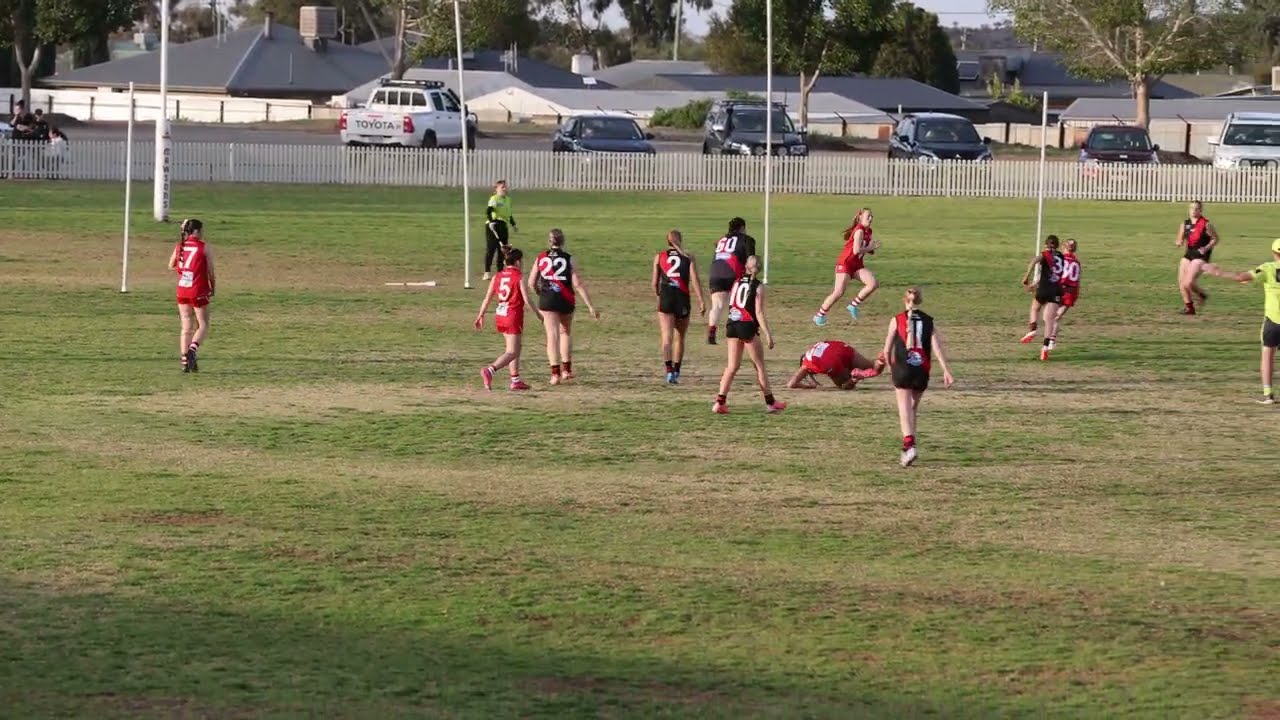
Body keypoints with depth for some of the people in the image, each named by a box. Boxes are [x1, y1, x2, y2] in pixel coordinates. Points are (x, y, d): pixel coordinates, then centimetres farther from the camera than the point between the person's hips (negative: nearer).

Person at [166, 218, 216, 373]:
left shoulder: (179, 246, 6)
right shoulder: (205, 247, -7)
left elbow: (171, 266, 17)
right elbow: (210, 272, -6)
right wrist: (212, 289, 9)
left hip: (182, 290, 5)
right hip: (198, 291, -5)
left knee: (186, 327, 10)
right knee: (203, 325, 4)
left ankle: (185, 360, 5)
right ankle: (192, 349, -21)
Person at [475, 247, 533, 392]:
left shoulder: (497, 276, 7)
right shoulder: (518, 277, -10)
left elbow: (487, 298, 7)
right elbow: (527, 300, -12)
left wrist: (480, 316, 14)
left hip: (500, 315, 7)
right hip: (514, 316, -7)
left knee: (516, 348, 20)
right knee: (512, 352, -7)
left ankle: (515, 380, 23)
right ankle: (490, 370, -28)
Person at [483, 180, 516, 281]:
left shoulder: (507, 199, 16)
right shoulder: (494, 199, -9)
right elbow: (488, 211, -22)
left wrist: (513, 224, 30)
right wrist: (491, 221, -32)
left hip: (503, 225, 8)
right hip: (493, 226, -8)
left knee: (502, 249, 9)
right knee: (491, 248, -8)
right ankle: (486, 272, -5)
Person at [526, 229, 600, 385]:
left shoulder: (541, 258, 1)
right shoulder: (569, 259, -4)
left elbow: (531, 283, 3)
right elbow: (578, 284, -9)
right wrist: (591, 306, -7)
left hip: (547, 301, 0)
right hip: (566, 301, 0)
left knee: (552, 335, -2)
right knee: (565, 333, 22)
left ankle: (555, 373, -13)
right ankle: (566, 370, 23)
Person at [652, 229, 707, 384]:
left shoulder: (659, 257, 8)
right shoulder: (688, 258, 6)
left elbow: (655, 283, 10)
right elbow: (694, 280, -4)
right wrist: (701, 301, -6)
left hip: (666, 298, -1)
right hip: (683, 299, 1)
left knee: (666, 338, -8)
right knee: (679, 338, 18)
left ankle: (669, 370, -27)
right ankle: (676, 371, 26)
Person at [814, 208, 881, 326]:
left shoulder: (868, 232, 9)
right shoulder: (859, 230, -17)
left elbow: (870, 251, 16)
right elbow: (856, 250, -27)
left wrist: (873, 247, -6)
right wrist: (870, 248, -14)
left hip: (857, 265, 8)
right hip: (845, 263, -8)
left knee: (873, 284, -13)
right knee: (839, 292, -15)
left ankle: (853, 305, 1)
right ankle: (819, 315, 1)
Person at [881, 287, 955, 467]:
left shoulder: (897, 320, 1)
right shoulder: (929, 322, 5)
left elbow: (887, 350, 3)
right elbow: (937, 347, -5)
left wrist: (890, 367, 22)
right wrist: (946, 370, -9)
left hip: (902, 369, -2)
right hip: (921, 371, 2)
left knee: (905, 409, -6)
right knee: (913, 409, 19)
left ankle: (909, 444, -26)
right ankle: (909, 444, 26)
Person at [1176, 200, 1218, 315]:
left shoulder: (1205, 224, -9)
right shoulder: (1185, 224, 7)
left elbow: (1215, 239, -2)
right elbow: (1180, 239, 13)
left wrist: (1206, 248, -17)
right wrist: (1179, 243, -11)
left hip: (1201, 255, -7)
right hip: (1189, 254, 7)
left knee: (1188, 283, -17)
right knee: (1181, 282, 3)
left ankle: (1202, 296, 11)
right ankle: (1188, 306, 19)